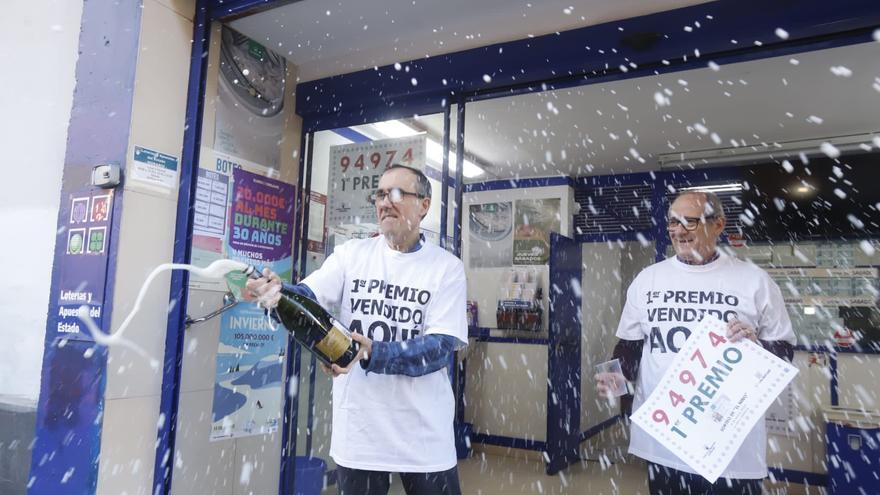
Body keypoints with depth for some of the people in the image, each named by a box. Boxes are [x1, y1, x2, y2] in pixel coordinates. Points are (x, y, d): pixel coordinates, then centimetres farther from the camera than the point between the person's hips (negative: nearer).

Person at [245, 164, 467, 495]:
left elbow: (441, 347, -12)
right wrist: (278, 294, -33)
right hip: (357, 428, 2)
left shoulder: (447, 267, -5)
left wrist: (373, 355, -26)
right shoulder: (351, 254, 2)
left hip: (424, 433, -1)